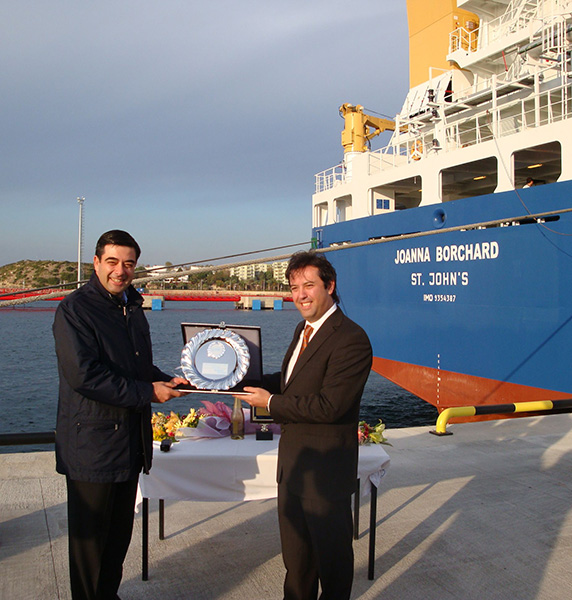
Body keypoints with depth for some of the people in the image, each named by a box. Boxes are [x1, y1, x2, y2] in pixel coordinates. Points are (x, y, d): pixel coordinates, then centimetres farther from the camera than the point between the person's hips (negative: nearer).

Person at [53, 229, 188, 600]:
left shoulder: (133, 308, 13)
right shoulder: (75, 309, -12)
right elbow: (83, 375, -22)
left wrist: (166, 381, 4)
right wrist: (148, 392, -18)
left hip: (131, 441, 7)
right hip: (92, 443, -7)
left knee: (120, 531, 17)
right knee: (90, 535, 6)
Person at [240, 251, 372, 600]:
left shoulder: (351, 340, -23)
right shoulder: (304, 329, 8)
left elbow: (328, 406, -27)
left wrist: (272, 403, -17)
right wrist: (251, 381, 0)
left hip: (326, 470, -9)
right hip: (293, 462, 9)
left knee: (332, 554, 13)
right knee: (295, 554, 24)